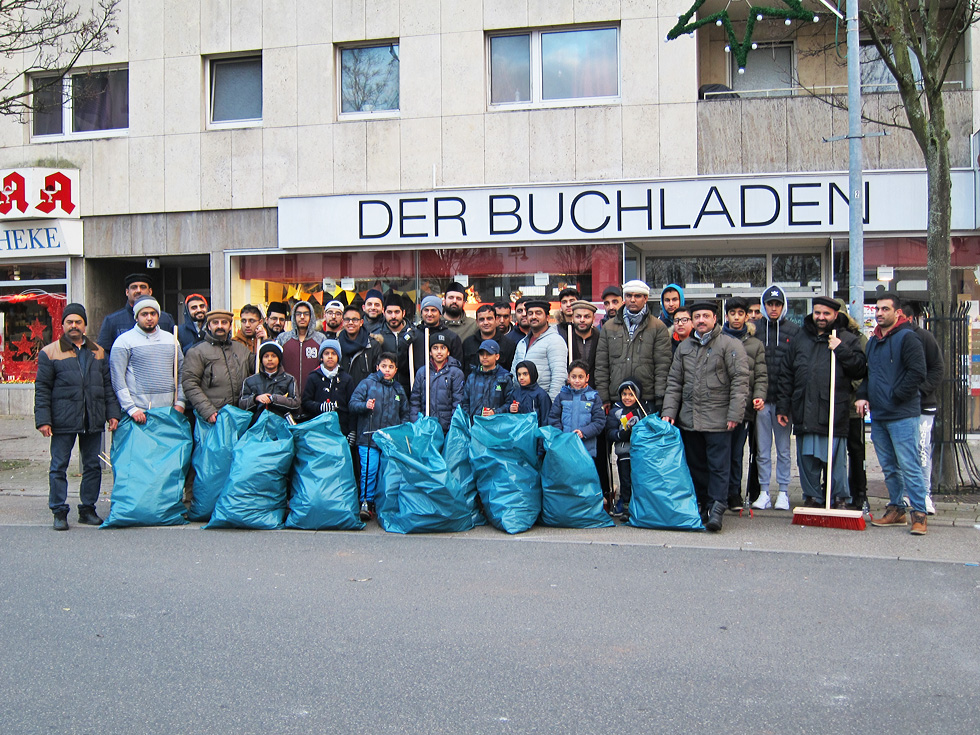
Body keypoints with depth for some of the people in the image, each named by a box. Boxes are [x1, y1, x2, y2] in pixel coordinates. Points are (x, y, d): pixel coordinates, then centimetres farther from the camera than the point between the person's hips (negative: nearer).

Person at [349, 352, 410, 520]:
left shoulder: (399, 389, 17)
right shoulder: (367, 383, 5)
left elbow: (405, 414, 22)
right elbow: (353, 404, -1)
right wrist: (365, 405, -21)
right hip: (369, 438, -3)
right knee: (369, 470, -10)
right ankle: (366, 503, -1)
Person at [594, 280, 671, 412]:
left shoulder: (658, 327, 7)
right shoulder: (609, 327, 13)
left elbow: (662, 366, 1)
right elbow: (601, 365, 11)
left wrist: (660, 400, -7)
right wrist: (603, 399, 4)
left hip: (647, 400, -2)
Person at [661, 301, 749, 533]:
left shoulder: (730, 345, -2)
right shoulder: (684, 347, 15)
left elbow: (740, 381, -8)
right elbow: (674, 382, 16)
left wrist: (734, 414, -14)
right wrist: (669, 411, 5)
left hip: (718, 419, -6)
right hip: (689, 419, 6)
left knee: (718, 465, -6)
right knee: (696, 466, 10)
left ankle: (717, 509, -5)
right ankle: (704, 506, 19)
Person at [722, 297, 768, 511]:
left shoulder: (756, 344, 15)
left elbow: (761, 375, 9)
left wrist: (759, 396, -9)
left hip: (743, 407, 1)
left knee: (736, 453, 4)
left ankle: (734, 494, 15)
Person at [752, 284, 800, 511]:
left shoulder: (794, 331, 3)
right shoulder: (755, 329, 4)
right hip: (761, 398, 1)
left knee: (783, 448, 7)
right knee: (762, 448, 6)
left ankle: (783, 492, 15)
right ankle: (764, 492, 13)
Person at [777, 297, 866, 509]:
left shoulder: (847, 339, 6)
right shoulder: (800, 338, 14)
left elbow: (860, 370, -2)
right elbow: (787, 376, 15)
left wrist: (841, 350, -12)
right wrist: (782, 406, 10)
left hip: (834, 413, -3)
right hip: (804, 411, 3)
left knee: (836, 460, 1)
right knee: (807, 459, 8)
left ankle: (839, 498, 12)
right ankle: (812, 497, 19)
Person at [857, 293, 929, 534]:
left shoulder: (907, 338, -9)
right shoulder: (873, 341, 16)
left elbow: (917, 373, -16)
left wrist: (896, 397, -13)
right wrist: (862, 395, 10)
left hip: (902, 415, -8)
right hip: (878, 415, 8)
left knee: (909, 466, -7)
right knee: (889, 467, 13)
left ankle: (919, 514, -1)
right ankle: (896, 510, 22)